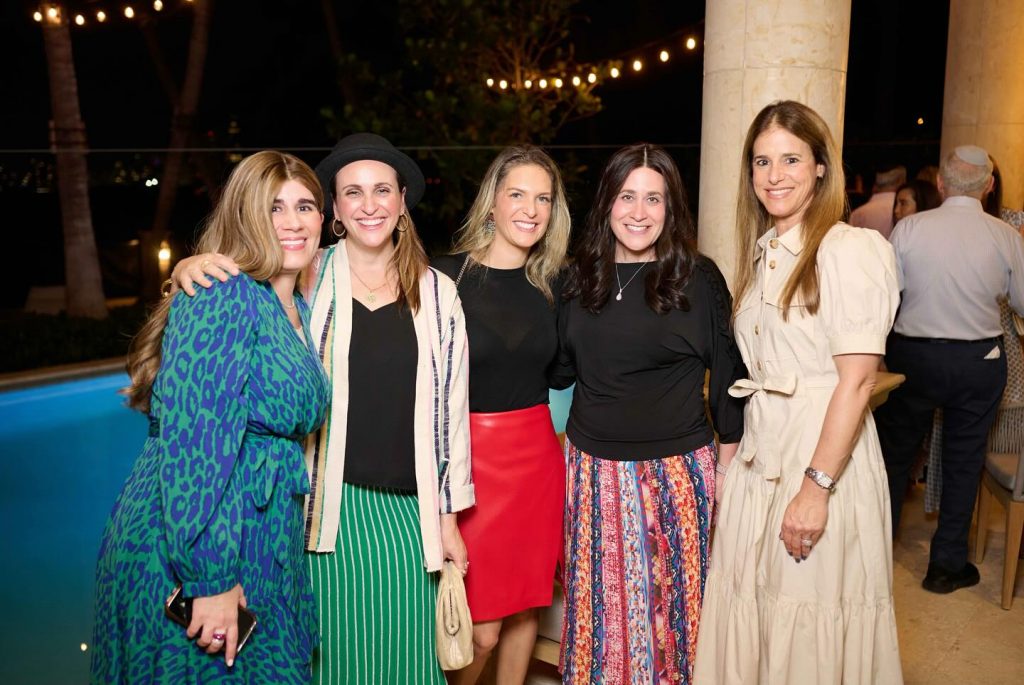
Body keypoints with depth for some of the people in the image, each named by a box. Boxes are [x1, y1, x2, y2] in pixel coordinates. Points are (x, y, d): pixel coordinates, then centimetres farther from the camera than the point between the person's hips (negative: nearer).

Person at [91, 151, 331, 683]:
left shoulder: (298, 310, 10)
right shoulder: (223, 297, -16)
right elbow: (194, 442, -23)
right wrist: (210, 580, -23)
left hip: (261, 550, 8)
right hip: (187, 558, -8)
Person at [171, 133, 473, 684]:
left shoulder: (437, 292, 2)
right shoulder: (304, 278, -2)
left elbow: (448, 408, 5)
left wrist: (447, 518, 7)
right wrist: (189, 267, -19)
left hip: (408, 513, 2)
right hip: (327, 507, -1)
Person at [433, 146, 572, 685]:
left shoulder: (552, 282, 6)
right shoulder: (447, 276, -8)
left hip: (538, 454, 5)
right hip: (470, 455, -4)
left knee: (525, 605, 15)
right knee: (480, 628, 0)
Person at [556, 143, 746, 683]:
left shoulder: (699, 279, -5)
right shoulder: (579, 278, 4)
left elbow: (726, 375, -1)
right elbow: (561, 369, 14)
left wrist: (731, 461, 1)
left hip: (675, 469, -2)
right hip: (592, 467, 3)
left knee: (670, 597, 11)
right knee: (599, 599, 13)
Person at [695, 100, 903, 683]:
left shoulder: (851, 249, -12)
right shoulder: (762, 253, 12)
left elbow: (857, 379, -17)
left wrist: (816, 487, -20)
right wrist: (735, 449, 10)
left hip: (824, 451, -7)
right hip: (760, 450, 7)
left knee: (812, 624, 5)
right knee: (751, 609, 15)